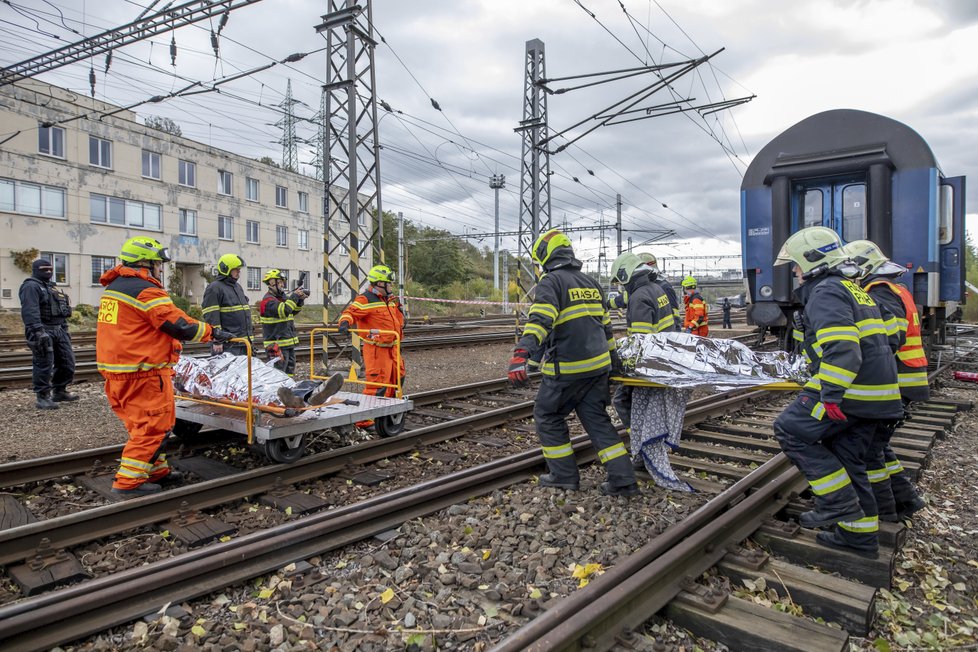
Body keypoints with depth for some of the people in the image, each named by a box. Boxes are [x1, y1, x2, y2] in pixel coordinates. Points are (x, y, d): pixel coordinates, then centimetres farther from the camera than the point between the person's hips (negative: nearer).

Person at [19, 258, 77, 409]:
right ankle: (42, 398, -2)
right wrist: (38, 331, -29)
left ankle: (59, 391, 24)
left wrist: (64, 330, 23)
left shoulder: (53, 287, 22)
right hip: (43, 331, -9)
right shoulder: (31, 286, -7)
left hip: (59, 330, 9)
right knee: (44, 365, -8)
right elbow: (30, 311, -20)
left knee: (67, 363, 11)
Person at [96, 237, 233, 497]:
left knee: (142, 424, 18)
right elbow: (179, 324, -17)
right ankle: (129, 481, 1)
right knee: (153, 425, -2)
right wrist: (214, 332, -8)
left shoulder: (114, 288, 16)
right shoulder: (146, 291, -16)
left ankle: (155, 470, 28)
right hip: (143, 373, -10)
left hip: (115, 369, 10)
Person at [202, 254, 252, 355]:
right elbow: (211, 317, -14)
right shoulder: (214, 288, -8)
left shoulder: (238, 286, 20)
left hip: (243, 343, 8)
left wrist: (249, 336, 22)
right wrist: (216, 341, -18)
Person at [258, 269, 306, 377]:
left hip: (289, 343, 9)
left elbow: (294, 311, 22)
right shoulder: (268, 300, -14)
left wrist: (300, 301, 5)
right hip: (277, 346, -9)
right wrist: (294, 296, -19)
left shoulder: (282, 297, 15)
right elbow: (284, 310, -28)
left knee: (290, 373, 16)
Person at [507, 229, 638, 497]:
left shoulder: (551, 282, -9)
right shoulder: (591, 283, 16)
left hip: (566, 369, -7)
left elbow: (539, 320, -27)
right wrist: (612, 355, 34)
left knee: (548, 417, 12)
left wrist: (522, 353, -38)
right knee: (597, 420, 14)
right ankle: (623, 479, 12)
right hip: (598, 365, 7)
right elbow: (605, 324, 24)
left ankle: (564, 475, 18)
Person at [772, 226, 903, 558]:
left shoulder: (826, 291, -12)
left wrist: (830, 393, -28)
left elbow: (840, 347, -25)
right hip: (873, 390, 10)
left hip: (849, 390, -10)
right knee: (846, 458, 16)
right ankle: (860, 533, 24)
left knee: (791, 430, -3)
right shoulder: (852, 288, 21)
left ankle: (839, 503, -2)